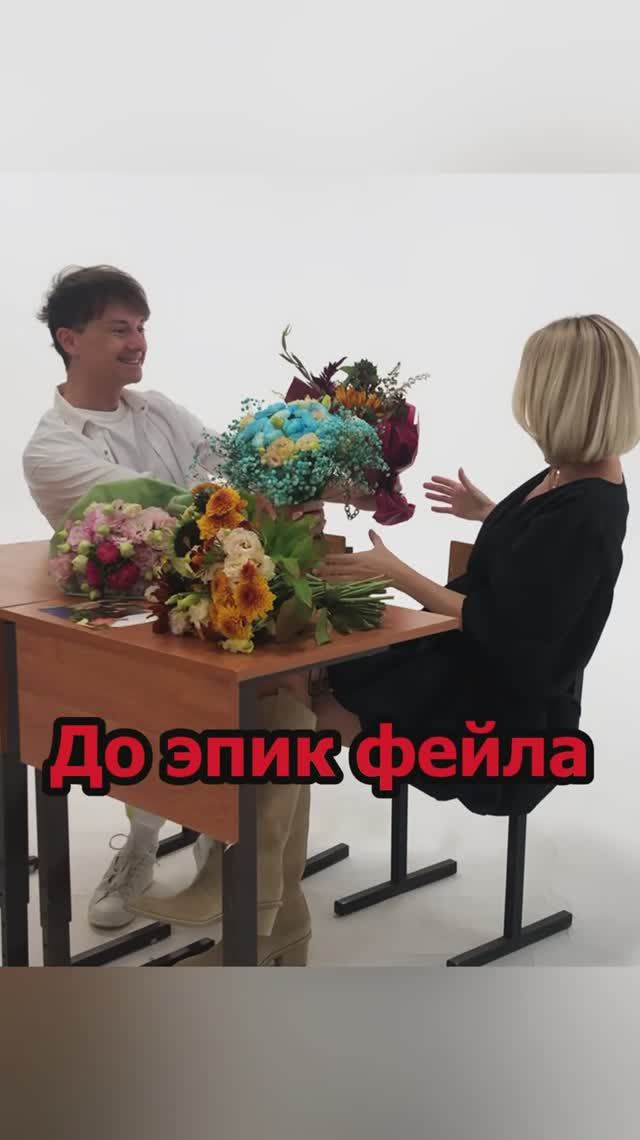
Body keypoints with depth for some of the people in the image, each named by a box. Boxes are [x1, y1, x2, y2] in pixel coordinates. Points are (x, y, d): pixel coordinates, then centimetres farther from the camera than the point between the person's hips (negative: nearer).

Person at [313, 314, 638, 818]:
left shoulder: (584, 510, -30)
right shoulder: (577, 475, -1)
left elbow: (493, 625, -27)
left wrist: (393, 571, -21)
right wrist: (491, 514, 26)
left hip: (499, 705, -9)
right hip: (479, 661, 10)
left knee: (317, 713, -7)